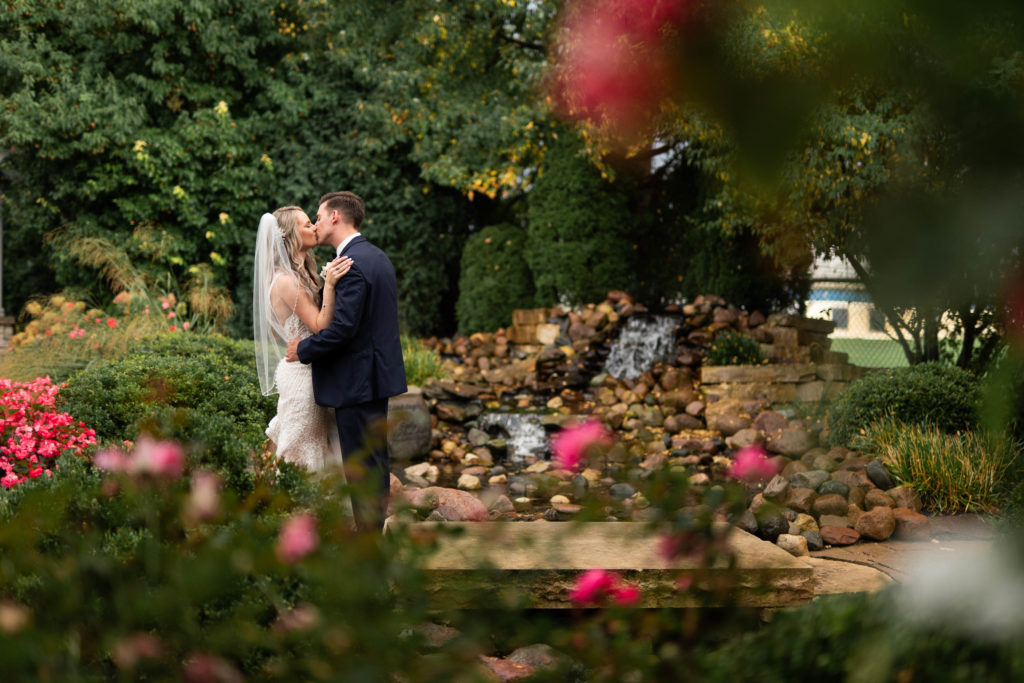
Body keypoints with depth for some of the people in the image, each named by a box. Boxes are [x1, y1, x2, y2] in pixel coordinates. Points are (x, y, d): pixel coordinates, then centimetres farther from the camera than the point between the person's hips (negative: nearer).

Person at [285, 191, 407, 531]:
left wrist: (303, 350, -10)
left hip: (356, 380, -10)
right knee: (376, 459, 16)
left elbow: (343, 327, -25)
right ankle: (376, 534, 25)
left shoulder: (352, 264, -19)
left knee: (362, 465, -4)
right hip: (378, 374, 10)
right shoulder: (377, 257, 13)